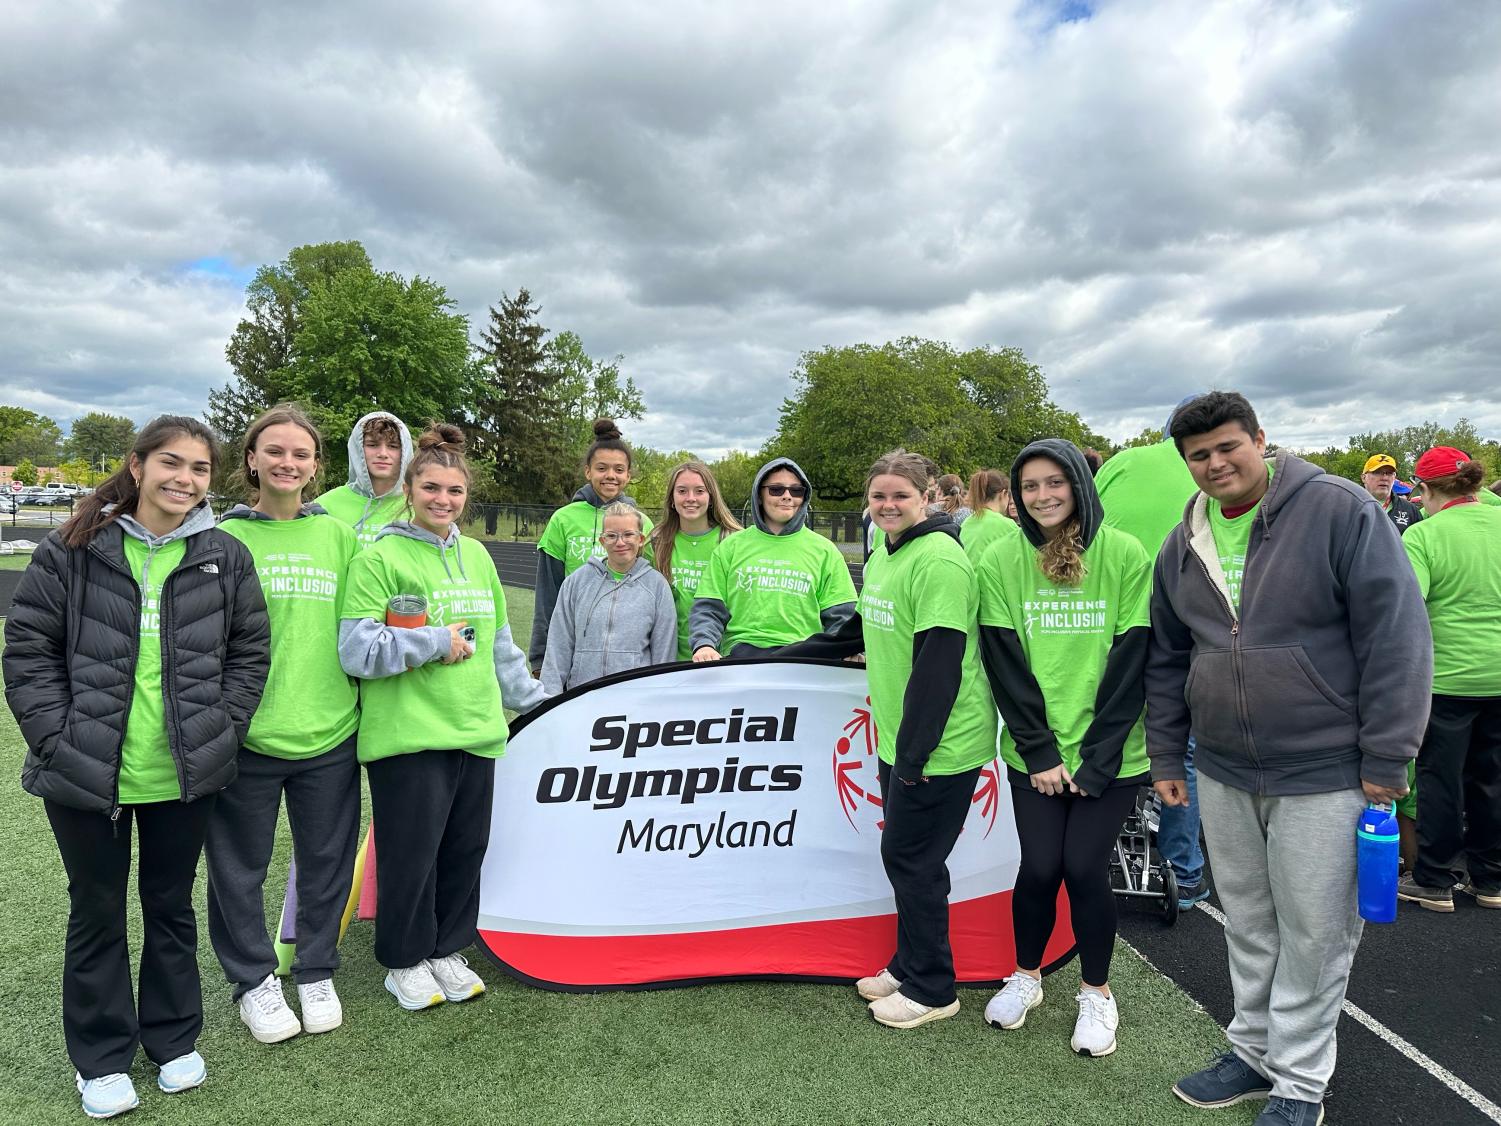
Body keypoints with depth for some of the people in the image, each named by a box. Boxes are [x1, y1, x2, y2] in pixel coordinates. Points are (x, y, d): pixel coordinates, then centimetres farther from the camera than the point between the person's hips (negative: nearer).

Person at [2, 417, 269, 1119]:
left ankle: (173, 1039, 36)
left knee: (172, 907, 17)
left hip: (185, 777, 1)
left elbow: (250, 652, 4)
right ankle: (103, 1057, 33)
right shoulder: (72, 552, -4)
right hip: (85, 777, -1)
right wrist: (59, 739, -10)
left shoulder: (225, 557, 0)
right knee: (97, 915, 14)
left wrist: (220, 733, -4)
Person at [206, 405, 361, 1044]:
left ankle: (316, 973, 34)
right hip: (246, 733, -2)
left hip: (328, 731, 2)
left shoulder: (339, 536, 5)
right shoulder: (223, 537, -2)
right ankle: (253, 980, 32)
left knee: (326, 861, 13)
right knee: (240, 866, 11)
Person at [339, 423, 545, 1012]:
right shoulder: (379, 558, -7)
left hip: (476, 731, 6)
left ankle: (446, 951, 32)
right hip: (408, 736, -5)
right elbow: (356, 651, -13)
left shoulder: (476, 555, 12)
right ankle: (404, 962, 27)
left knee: (466, 848, 13)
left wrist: (533, 700, 21)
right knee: (411, 853, 5)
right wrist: (437, 642, -13)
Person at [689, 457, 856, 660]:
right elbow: (709, 608, 13)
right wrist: (704, 644, -5)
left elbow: (840, 616, 16)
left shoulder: (824, 551, 16)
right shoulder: (731, 547, 16)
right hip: (739, 655, 0)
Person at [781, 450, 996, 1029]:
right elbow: (865, 628, 25)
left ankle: (930, 989, 18)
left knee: (911, 859, 1)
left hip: (940, 746, -9)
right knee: (905, 856, 16)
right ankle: (908, 966, 32)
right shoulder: (884, 554, 13)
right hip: (898, 740, 9)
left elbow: (939, 662, -22)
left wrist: (914, 750, -20)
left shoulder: (938, 559, -18)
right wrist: (789, 653, 24)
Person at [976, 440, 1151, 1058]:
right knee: (1039, 866, 2)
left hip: (1110, 753, -1)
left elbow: (1131, 661, -7)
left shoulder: (1125, 555, -6)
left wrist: (1096, 757, -10)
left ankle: (1096, 993, 25)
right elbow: (1004, 662, -4)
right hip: (1033, 751, 1)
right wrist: (1041, 751, -9)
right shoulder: (1001, 560, -3)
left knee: (1084, 867, -1)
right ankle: (1026, 977, 30)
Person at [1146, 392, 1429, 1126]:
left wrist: (1385, 760, -12)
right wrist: (1166, 755, 13)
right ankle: (1255, 1050, 36)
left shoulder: (1340, 512, -11)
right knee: (1248, 925, 18)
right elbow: (1167, 659, 13)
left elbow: (1395, 637, -12)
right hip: (1222, 774, 5)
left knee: (1313, 932, 7)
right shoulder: (1182, 547, 5)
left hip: (1323, 773, -5)